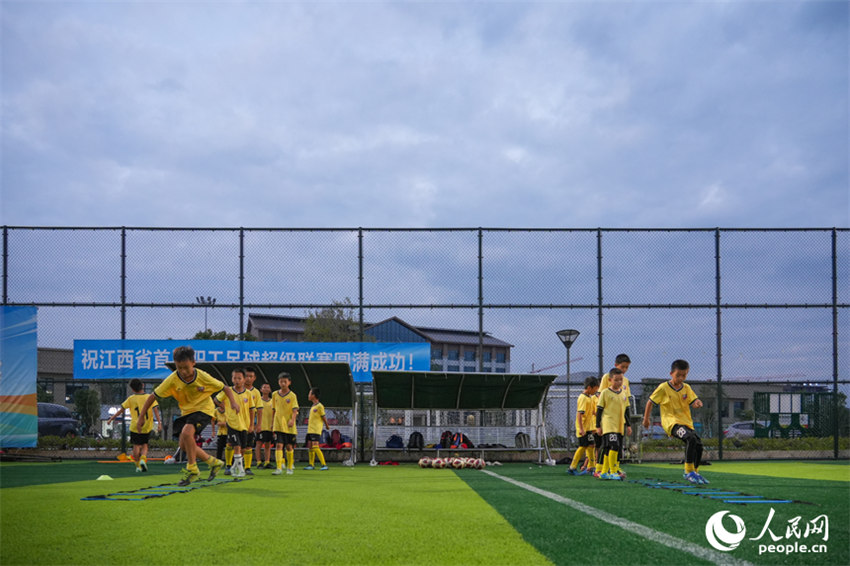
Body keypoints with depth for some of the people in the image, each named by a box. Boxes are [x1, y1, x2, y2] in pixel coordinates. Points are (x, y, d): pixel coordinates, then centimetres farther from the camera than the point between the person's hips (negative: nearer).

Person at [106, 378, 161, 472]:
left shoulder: (131, 399, -2)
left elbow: (121, 410, 3)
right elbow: (155, 410, -10)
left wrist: (111, 419, 12)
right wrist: (159, 421, -10)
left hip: (135, 427, -1)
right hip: (147, 427, 1)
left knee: (136, 445, 8)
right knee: (144, 444, 16)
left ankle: (138, 465, 7)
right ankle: (143, 458, -9)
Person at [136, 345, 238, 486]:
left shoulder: (203, 376, -21)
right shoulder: (172, 380, -17)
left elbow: (225, 388, -10)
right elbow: (153, 396, -9)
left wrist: (233, 402, -26)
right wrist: (141, 417, -11)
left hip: (203, 409, -5)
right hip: (186, 411, 5)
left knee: (187, 432, -27)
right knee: (183, 445, -2)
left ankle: (192, 469, -12)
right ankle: (213, 462, 16)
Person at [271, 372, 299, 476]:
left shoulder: (292, 395, -3)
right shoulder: (275, 394, 7)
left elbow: (295, 410, -11)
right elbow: (273, 410, 15)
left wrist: (292, 420, -28)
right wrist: (272, 423, 14)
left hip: (289, 426, -1)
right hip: (278, 425, 1)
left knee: (289, 446, 6)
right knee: (279, 445, -10)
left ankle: (290, 467, 20)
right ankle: (278, 468, -14)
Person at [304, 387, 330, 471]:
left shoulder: (319, 406, -12)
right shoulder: (313, 406, 15)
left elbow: (324, 417, -7)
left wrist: (327, 426, 1)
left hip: (316, 431, -9)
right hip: (310, 430, 9)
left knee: (315, 448, -15)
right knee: (310, 447, 10)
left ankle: (324, 465, -14)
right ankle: (311, 465, 17)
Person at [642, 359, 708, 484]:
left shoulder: (687, 388, 10)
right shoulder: (663, 388, -3)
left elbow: (694, 401, 2)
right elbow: (650, 402, 5)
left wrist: (698, 403, -23)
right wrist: (646, 419, 8)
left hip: (686, 422, 6)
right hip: (671, 422, -6)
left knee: (699, 444, 1)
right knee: (691, 439, -29)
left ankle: (695, 472, 25)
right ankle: (689, 472, -23)